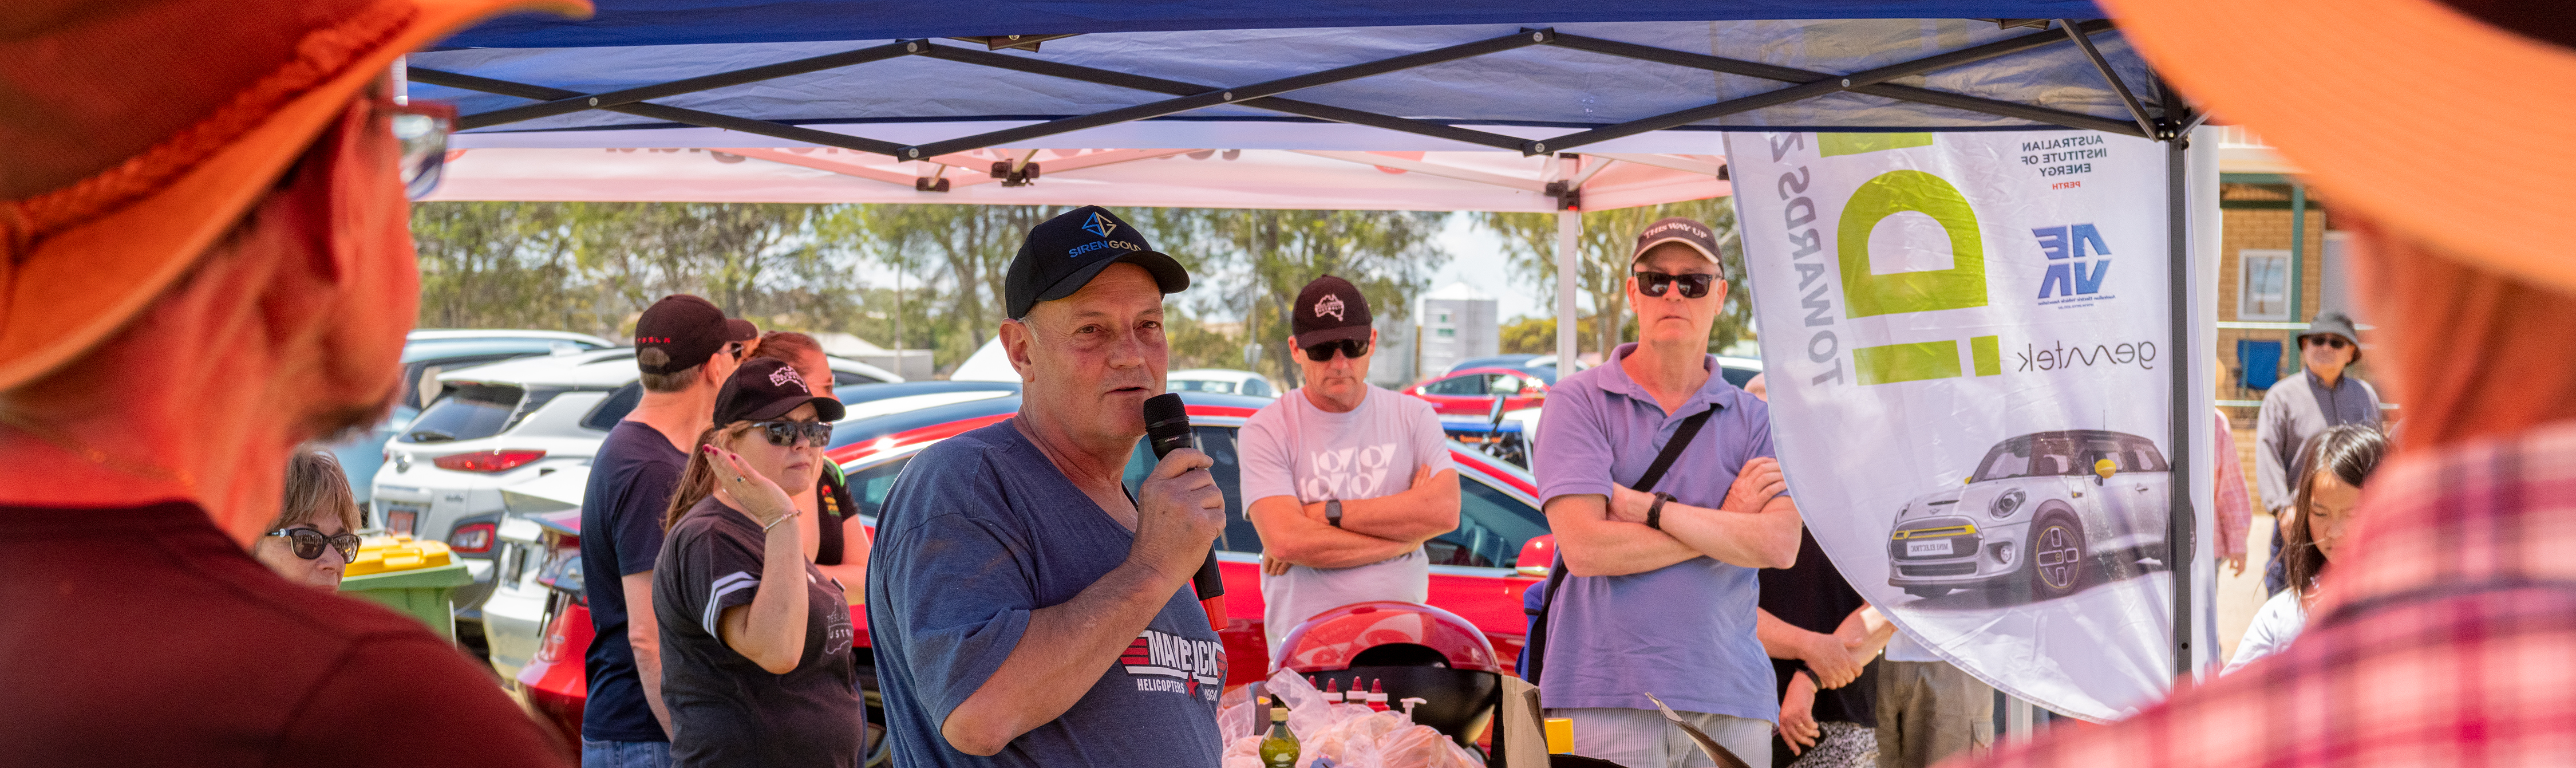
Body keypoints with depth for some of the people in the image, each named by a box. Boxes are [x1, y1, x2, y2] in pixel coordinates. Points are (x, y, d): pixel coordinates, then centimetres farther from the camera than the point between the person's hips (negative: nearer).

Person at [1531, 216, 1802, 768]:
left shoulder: (1755, 421, 10)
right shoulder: (1578, 402, 2)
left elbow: (1781, 546, -6)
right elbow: (1585, 548, -10)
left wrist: (1651, 509, -10)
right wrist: (1726, 524, -4)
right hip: (1606, 699, -2)